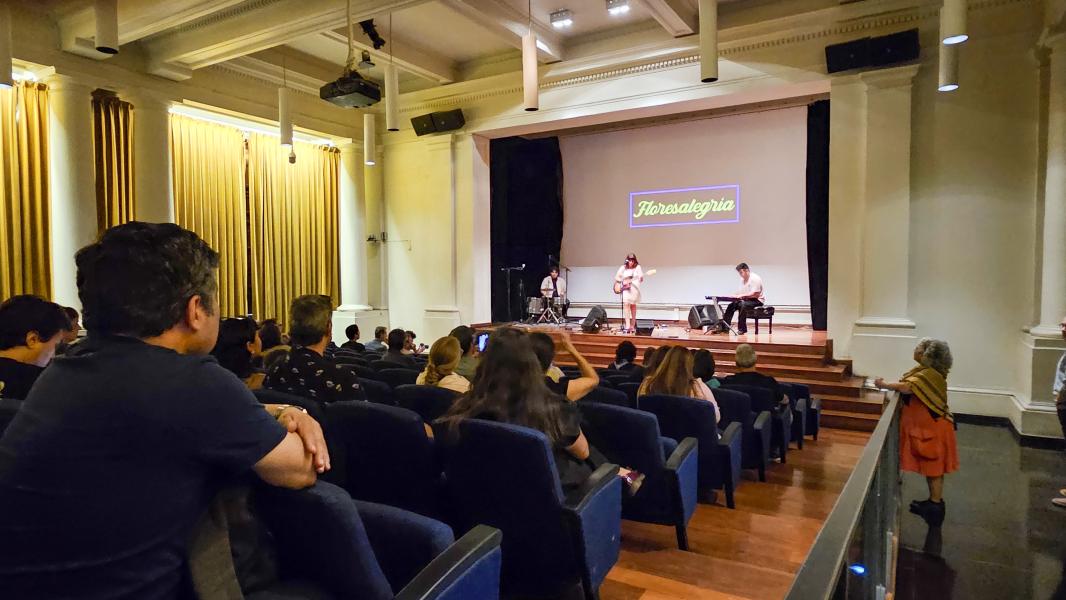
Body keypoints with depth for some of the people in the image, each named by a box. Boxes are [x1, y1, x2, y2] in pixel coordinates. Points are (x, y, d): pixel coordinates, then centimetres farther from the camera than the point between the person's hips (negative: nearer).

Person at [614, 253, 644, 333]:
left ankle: (632, 325, 24)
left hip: (634, 289, 0)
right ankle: (627, 326, -19)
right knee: (626, 305, -14)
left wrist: (641, 278, -25)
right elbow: (617, 277, 6)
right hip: (625, 289, 0)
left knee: (633, 305, 11)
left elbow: (641, 278, -4)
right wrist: (622, 282, -8)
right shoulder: (623, 267, 2)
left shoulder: (637, 267, -1)